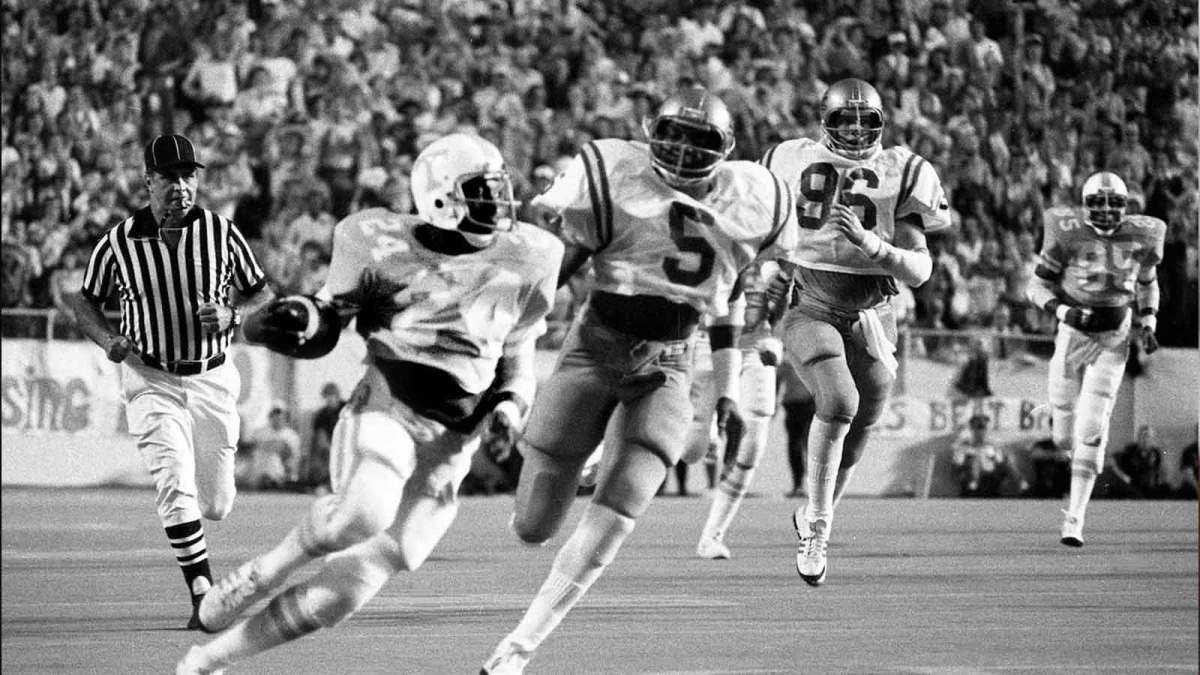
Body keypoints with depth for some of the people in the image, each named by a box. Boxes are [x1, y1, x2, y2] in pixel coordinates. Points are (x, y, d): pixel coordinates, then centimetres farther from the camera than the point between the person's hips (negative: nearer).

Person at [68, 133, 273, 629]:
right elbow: (83, 300, 6)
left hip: (212, 380, 2)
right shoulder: (118, 243, -7)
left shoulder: (221, 233, -5)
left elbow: (262, 293, 6)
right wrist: (109, 340, -13)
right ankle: (203, 597, -21)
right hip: (151, 381, -2)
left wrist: (231, 314, -15)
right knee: (176, 486, -21)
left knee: (216, 505, 8)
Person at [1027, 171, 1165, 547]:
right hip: (1073, 336, 0)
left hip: (1113, 343, 0)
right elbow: (1038, 287, -4)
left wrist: (1148, 326, 0)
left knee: (1090, 434, -12)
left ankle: (1074, 519, -6)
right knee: (1065, 437, 7)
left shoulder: (1140, 239, -5)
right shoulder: (1068, 236, -13)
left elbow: (1147, 285, 15)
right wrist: (1064, 311, -22)